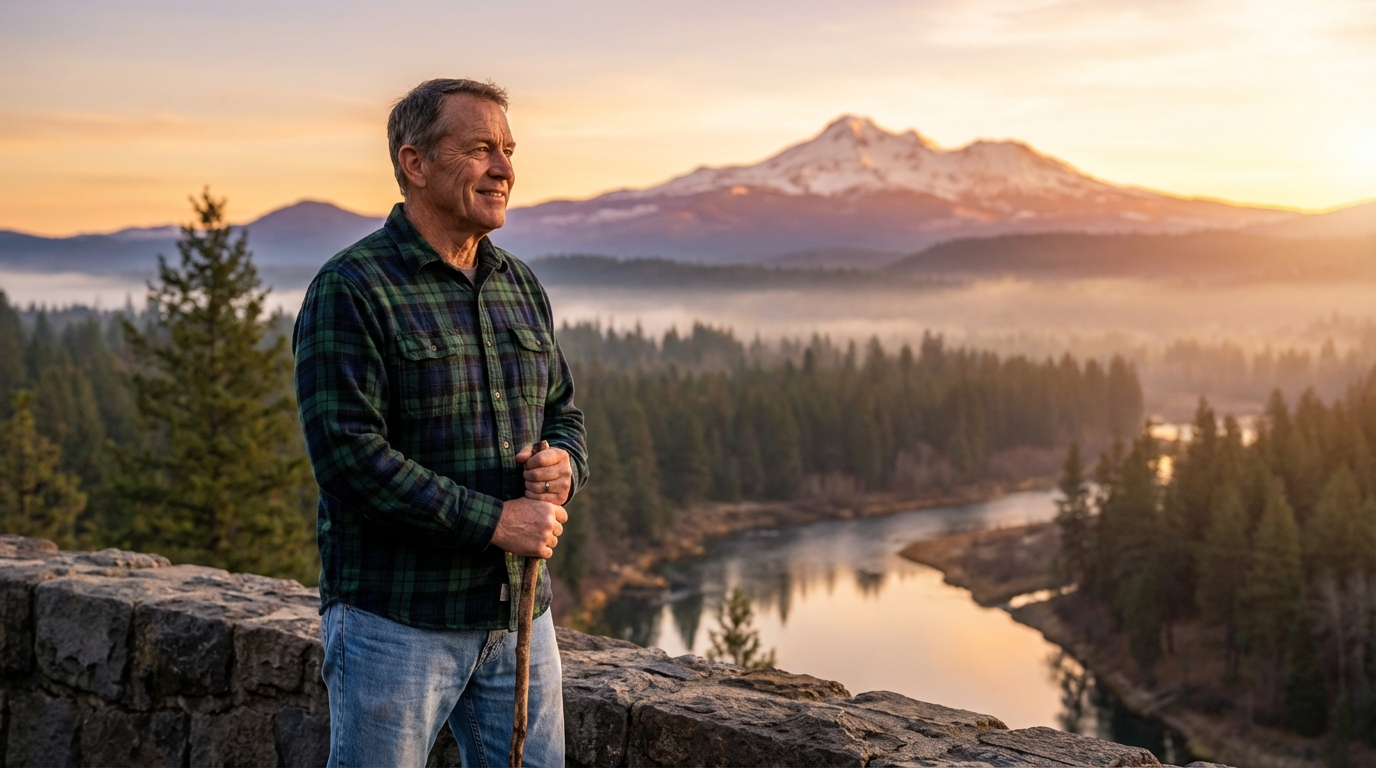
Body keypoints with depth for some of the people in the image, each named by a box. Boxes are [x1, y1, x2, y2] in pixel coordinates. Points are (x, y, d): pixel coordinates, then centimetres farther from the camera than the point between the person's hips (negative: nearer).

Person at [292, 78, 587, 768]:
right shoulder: (350, 289, -11)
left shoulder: (520, 285, 11)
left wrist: (563, 464, -6)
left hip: (519, 613, 7)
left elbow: (562, 412, 19)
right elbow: (349, 454, -20)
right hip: (396, 622, -6)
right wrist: (495, 522, -19)